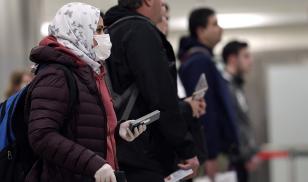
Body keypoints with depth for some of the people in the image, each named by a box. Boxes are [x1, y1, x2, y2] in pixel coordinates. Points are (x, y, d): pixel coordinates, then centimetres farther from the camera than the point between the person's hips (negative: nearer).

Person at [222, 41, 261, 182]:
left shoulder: (237, 85, 17)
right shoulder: (225, 86, -14)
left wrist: (252, 152, 14)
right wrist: (248, 155, -16)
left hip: (242, 159, 10)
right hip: (232, 159, -10)